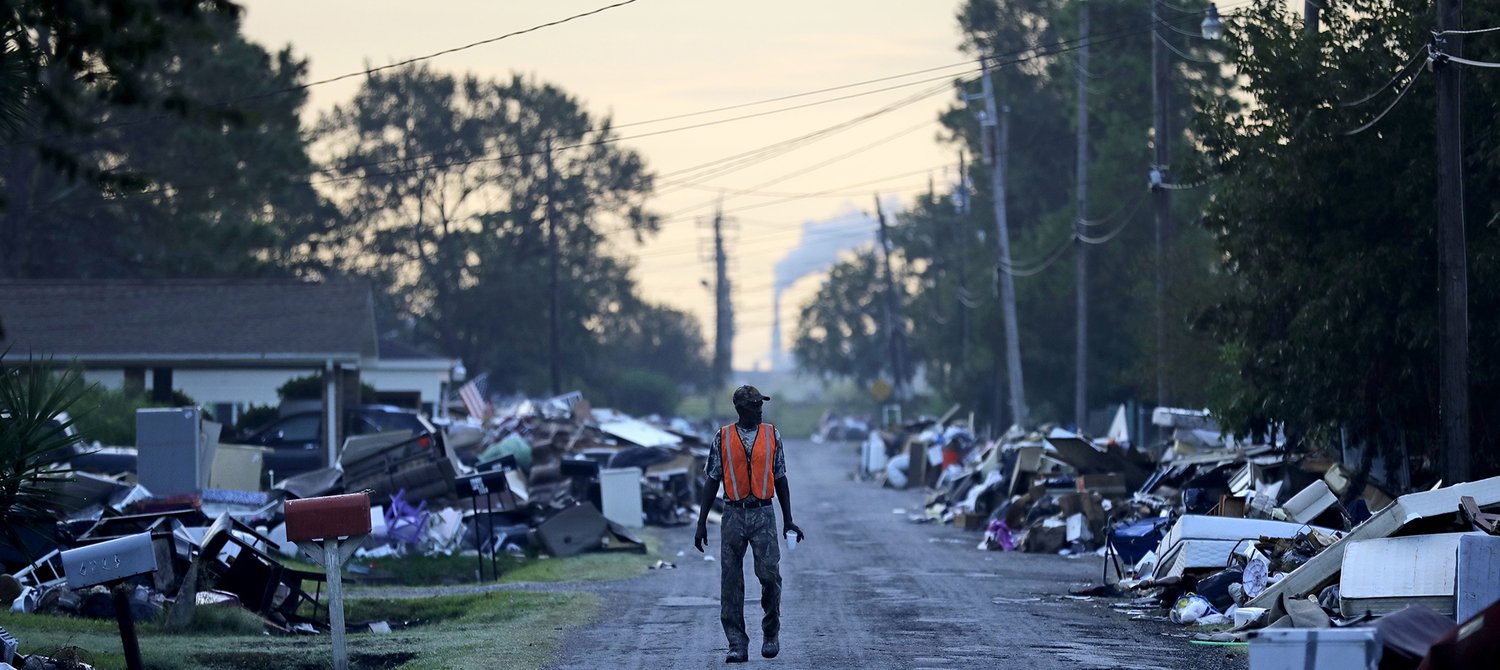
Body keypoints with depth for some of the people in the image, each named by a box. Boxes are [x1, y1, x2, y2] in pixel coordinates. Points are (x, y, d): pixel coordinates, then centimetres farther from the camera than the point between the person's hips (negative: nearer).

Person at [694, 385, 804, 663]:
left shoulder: (771, 436, 6)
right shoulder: (723, 438, 3)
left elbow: (780, 480, 11)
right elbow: (712, 482, 5)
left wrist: (788, 521, 9)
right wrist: (701, 523, 1)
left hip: (763, 516, 0)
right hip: (733, 515, 0)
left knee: (769, 574, -11)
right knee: (731, 582, -1)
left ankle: (771, 632, 10)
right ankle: (737, 645, 3)